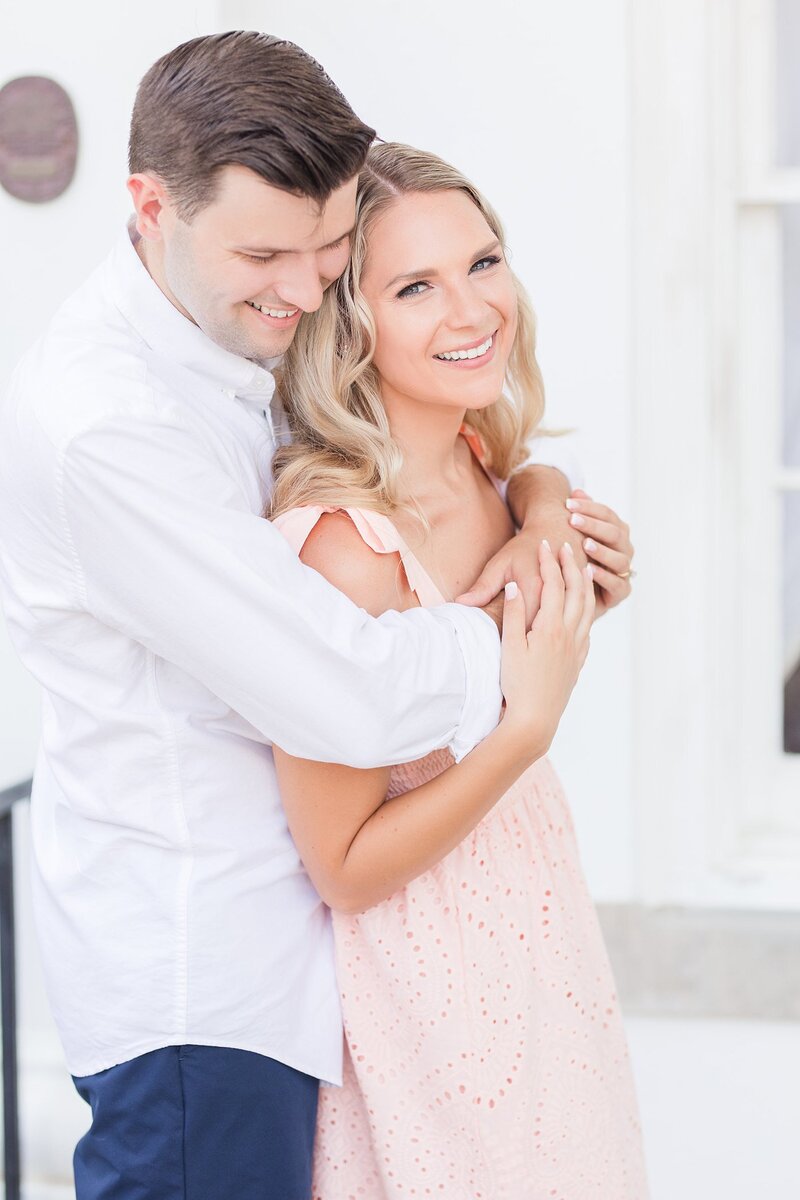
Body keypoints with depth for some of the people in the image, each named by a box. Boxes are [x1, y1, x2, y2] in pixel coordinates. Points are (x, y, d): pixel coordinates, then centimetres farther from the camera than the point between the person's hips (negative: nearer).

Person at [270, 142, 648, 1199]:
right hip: (434, 983, -8)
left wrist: (581, 590, 0)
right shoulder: (341, 538, -28)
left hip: (532, 909, 9)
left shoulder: (481, 462, -3)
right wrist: (533, 721, -28)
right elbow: (345, 866, -22)